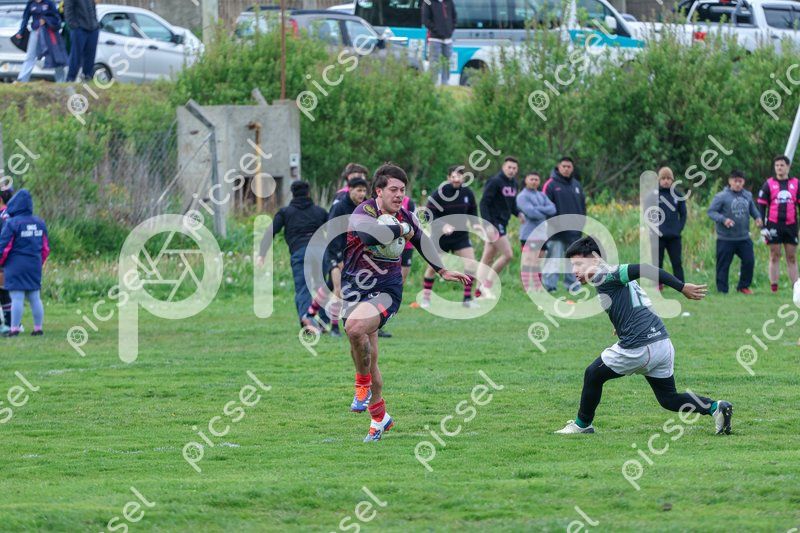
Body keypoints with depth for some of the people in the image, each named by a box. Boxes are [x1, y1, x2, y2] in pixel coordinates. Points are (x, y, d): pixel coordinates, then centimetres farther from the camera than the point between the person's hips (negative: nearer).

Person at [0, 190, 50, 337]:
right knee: (34, 297, 10)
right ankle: (38, 328, 12)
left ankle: (14, 329, -6)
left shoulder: (12, 223, -13)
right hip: (35, 266, 6)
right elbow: (46, 247, 14)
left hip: (16, 265, -6)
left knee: (17, 297, -5)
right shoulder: (39, 223, 8)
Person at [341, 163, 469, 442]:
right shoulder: (363, 212, -14)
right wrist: (402, 230, -23)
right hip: (356, 290, -1)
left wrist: (442, 271, 26)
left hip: (386, 290, 1)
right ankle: (379, 418, 21)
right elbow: (368, 232, -38)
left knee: (355, 327, -31)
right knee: (367, 357, 4)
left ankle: (364, 387, -13)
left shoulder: (403, 215, 2)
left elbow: (420, 238, 22)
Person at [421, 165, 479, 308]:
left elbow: (473, 209, 14)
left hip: (461, 236, 3)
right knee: (432, 267, -1)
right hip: (440, 237, -3)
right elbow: (430, 214, -14)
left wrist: (470, 221, -6)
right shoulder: (439, 193, -14)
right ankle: (425, 298, 16)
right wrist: (442, 226, -29)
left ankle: (467, 298, 2)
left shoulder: (467, 193, -1)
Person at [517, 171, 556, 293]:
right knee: (529, 262, -12)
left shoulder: (542, 195, 19)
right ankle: (528, 287, -14)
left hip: (542, 235, 7)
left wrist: (538, 209, -11)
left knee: (538, 263, 10)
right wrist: (544, 215, -2)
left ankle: (538, 287, 13)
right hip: (529, 235, -7)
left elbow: (552, 209, 3)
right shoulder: (522, 196, -3)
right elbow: (531, 212, -17)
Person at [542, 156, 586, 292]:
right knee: (554, 258, -7)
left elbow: (583, 205, 19)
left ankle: (572, 285, 15)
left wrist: (581, 222, 9)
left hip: (574, 231, 6)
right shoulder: (551, 185, -4)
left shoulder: (577, 185, 14)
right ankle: (549, 285, -7)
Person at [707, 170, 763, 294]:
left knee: (749, 261, 1)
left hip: (744, 238, 4)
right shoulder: (721, 196, -8)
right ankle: (722, 290, 9)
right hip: (726, 239, -4)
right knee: (723, 265, 0)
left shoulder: (747, 196, 8)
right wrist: (723, 219, -24)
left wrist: (757, 217, 4)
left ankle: (743, 286, 18)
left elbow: (752, 208, 24)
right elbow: (711, 211, -9)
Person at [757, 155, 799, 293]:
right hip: (774, 225, -1)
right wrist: (763, 226, -5)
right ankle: (774, 287, 2)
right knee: (774, 256, 0)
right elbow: (761, 205, 3)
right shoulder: (769, 184, 3)